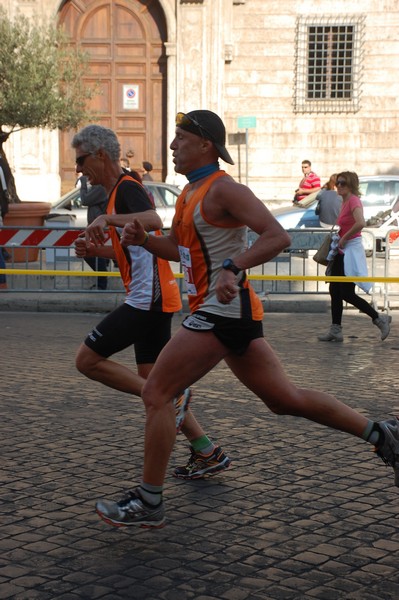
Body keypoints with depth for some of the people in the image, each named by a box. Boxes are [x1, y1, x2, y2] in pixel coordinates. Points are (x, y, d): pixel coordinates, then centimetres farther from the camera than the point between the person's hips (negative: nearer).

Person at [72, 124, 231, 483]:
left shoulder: (126, 188, -11)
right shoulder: (119, 191, 21)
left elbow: (153, 222, -33)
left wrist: (108, 219, -34)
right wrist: (97, 249, 16)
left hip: (148, 298, -11)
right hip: (153, 298, 11)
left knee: (88, 361, -7)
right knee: (150, 378, 12)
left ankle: (168, 395, -7)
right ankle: (208, 453, 13)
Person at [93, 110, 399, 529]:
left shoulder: (222, 189, -12)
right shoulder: (189, 194, 17)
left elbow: (277, 237, -21)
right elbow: (178, 248, 28)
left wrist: (232, 268, -32)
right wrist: (143, 239, 9)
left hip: (224, 311, -10)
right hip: (224, 313, 10)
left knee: (155, 393, -8)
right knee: (285, 399, 14)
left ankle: (148, 503, -1)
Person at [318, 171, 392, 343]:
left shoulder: (354, 201, -15)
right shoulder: (344, 202, 13)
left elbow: (360, 223, -32)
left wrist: (343, 239, -22)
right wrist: (339, 239, 8)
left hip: (351, 251, -10)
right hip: (342, 252, 10)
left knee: (347, 294, -8)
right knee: (334, 291, 9)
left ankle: (379, 319, 4)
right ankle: (335, 330, 13)